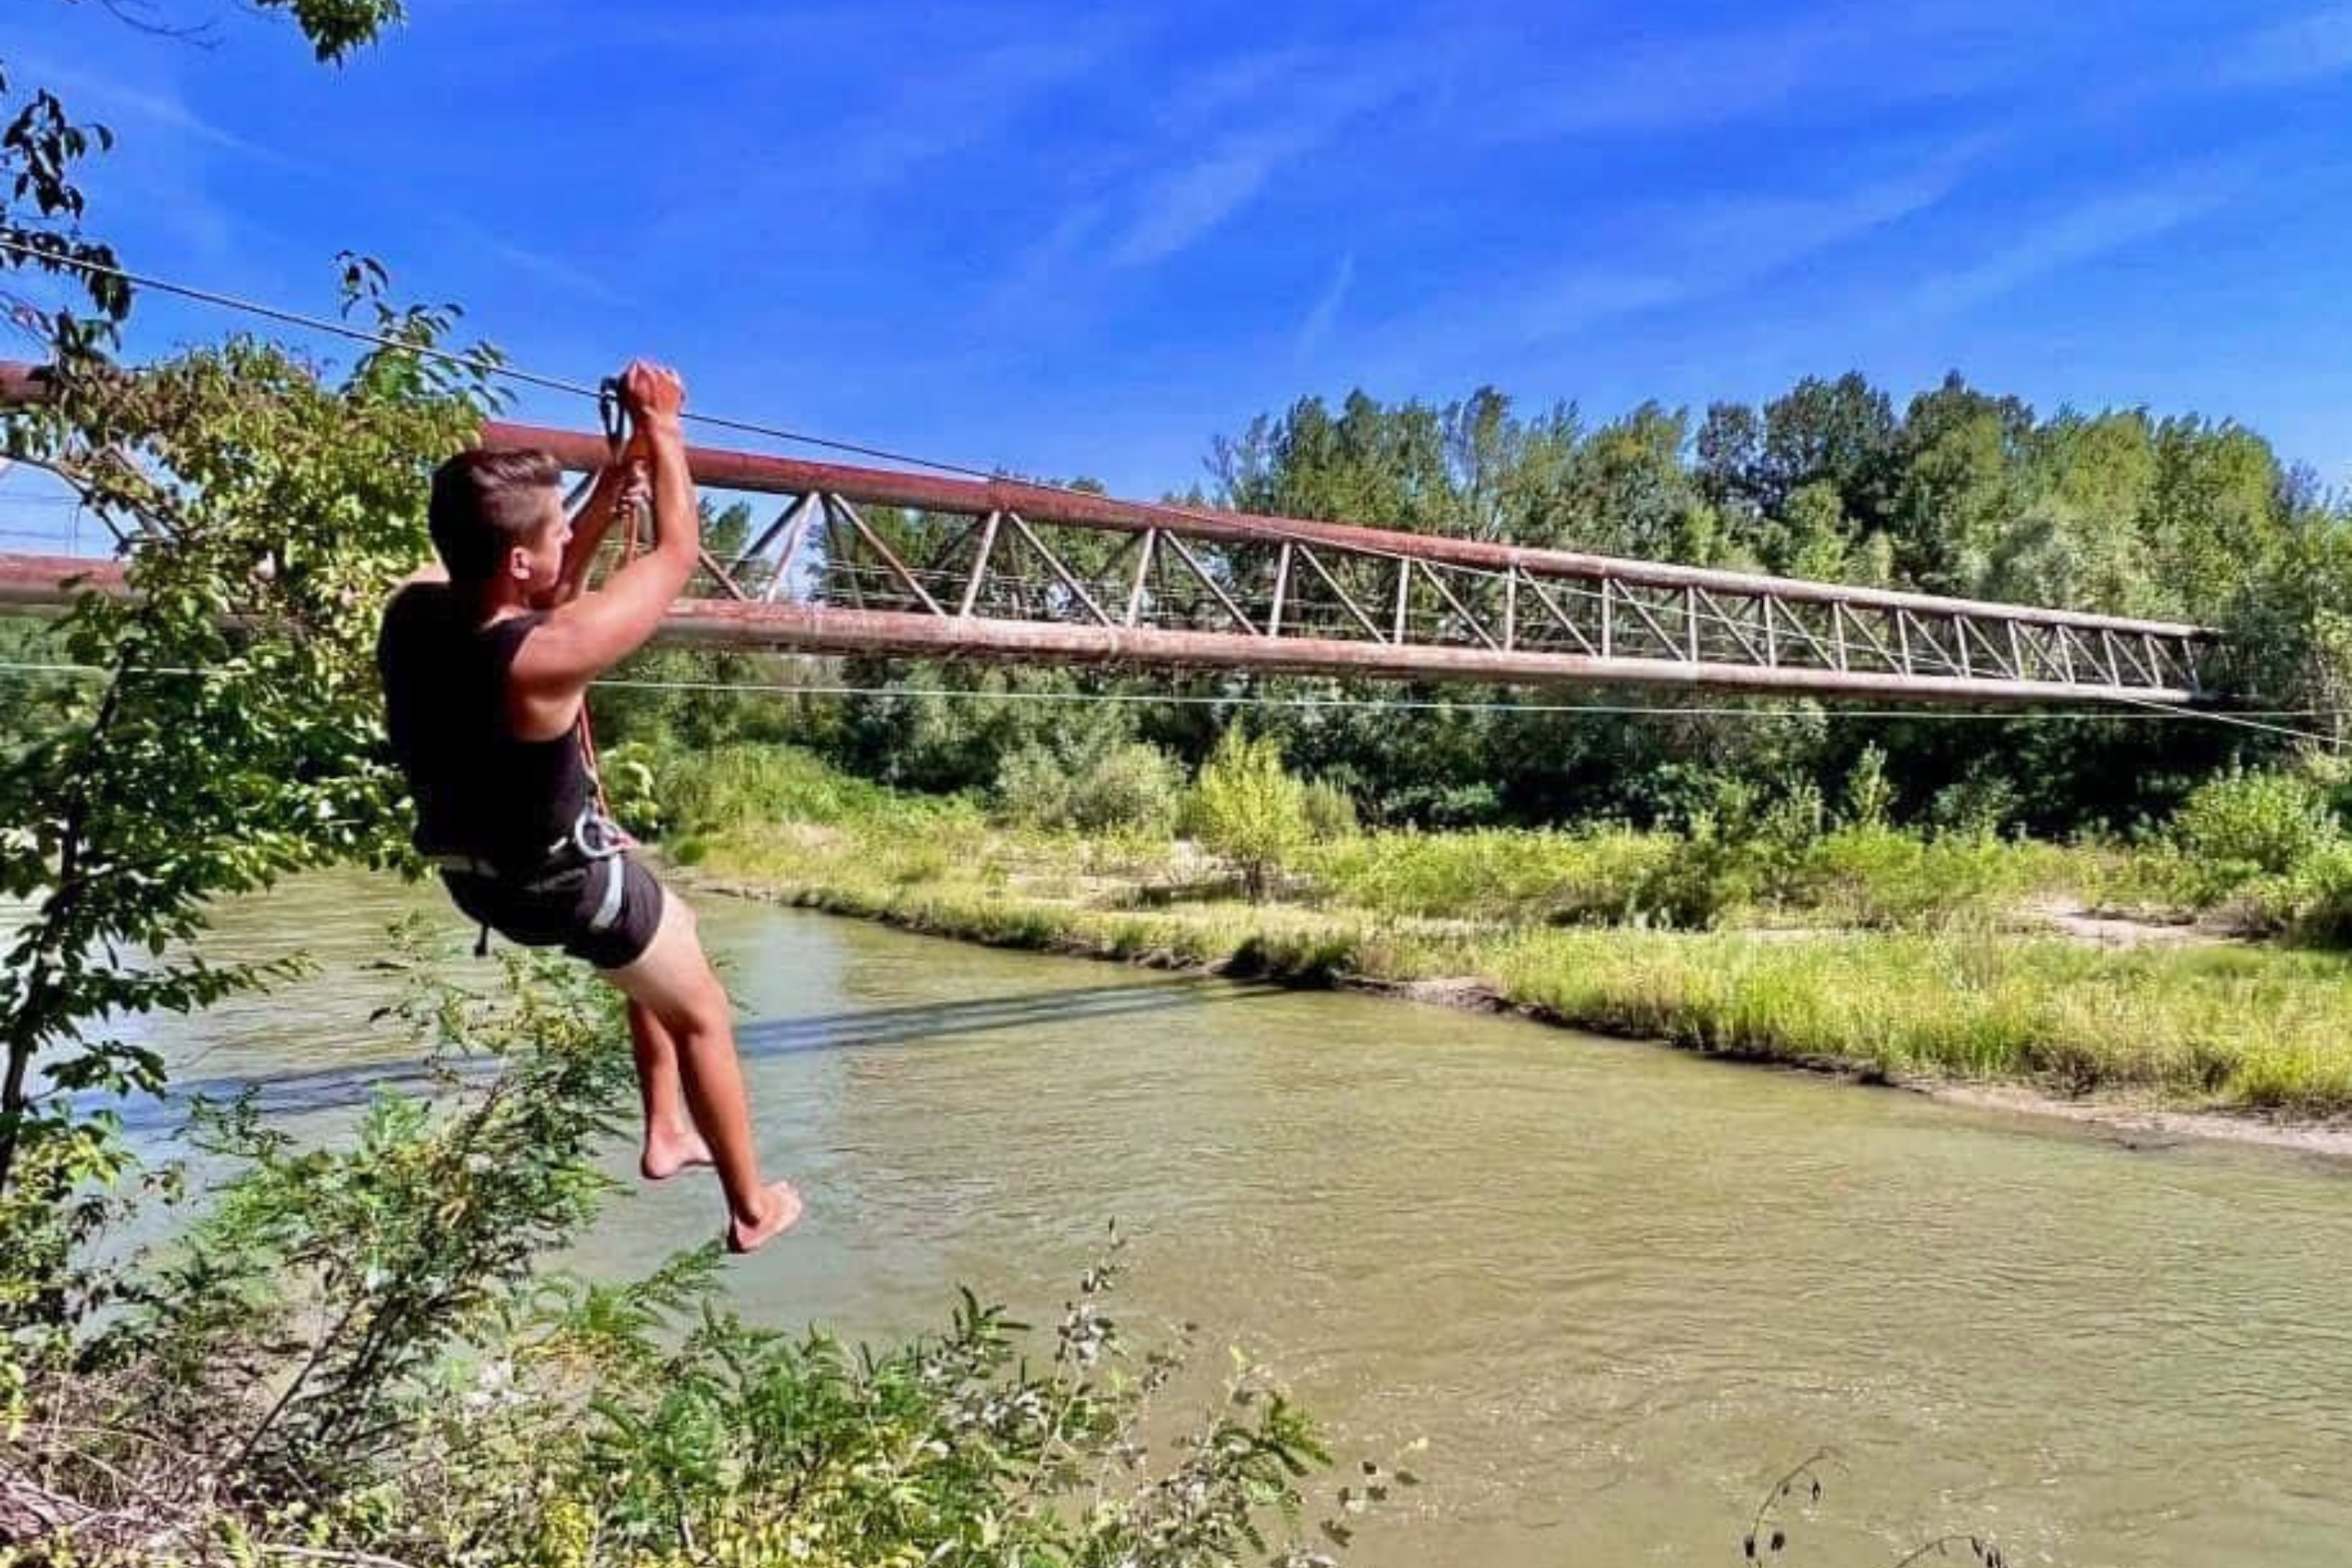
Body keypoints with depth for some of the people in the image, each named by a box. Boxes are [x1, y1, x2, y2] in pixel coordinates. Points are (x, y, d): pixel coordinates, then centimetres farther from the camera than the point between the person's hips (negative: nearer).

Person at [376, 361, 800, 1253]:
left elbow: (549, 592, 6)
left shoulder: (411, 615, -13)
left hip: (475, 873, 8)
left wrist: (613, 482, 3)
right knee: (701, 1013, 17)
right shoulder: (546, 656, -35)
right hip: (569, 884, -8)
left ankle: (666, 1132, 39)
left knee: (664, 928, 32)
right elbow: (678, 553, -22)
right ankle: (752, 1208, 31)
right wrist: (662, 429, -9)